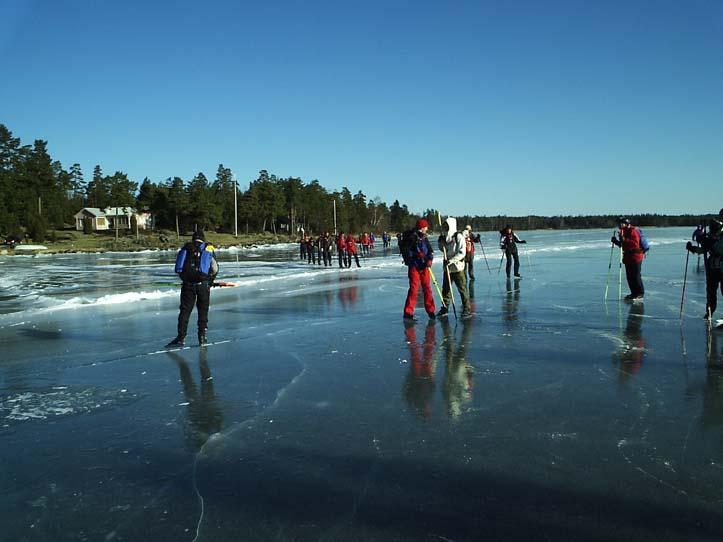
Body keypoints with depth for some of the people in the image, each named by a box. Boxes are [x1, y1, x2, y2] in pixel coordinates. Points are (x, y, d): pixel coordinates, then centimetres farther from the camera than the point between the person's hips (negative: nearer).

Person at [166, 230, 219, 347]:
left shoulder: (186, 248, 9)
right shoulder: (209, 249, 5)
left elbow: (179, 269, 8)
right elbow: (215, 269, 4)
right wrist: (210, 281, 20)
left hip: (188, 284, 1)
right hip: (203, 285, -1)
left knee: (185, 311, 6)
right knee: (203, 311, 11)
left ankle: (181, 338, 3)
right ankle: (202, 337, 13)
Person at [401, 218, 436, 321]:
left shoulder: (424, 238, 11)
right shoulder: (411, 237, -9)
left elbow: (430, 251, 8)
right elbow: (404, 249, -13)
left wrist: (429, 259, -11)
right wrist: (416, 254, -21)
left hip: (424, 267, 6)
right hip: (414, 266, -6)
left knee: (427, 288, 9)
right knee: (414, 288, -8)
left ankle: (430, 310, 18)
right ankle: (408, 312, -2)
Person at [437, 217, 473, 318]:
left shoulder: (458, 237, -11)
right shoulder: (444, 237, 9)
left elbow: (462, 253, -16)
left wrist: (452, 260, -24)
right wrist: (441, 243, 2)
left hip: (457, 268, -6)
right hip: (447, 267, 7)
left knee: (462, 289, -3)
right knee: (446, 289, 12)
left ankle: (467, 309, 4)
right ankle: (444, 308, 23)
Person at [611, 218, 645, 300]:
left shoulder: (633, 231, -13)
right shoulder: (623, 232, 16)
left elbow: (635, 244, -25)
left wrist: (624, 239, -30)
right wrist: (616, 241, 7)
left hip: (635, 257, -9)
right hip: (628, 257, 9)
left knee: (635, 276, -6)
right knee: (629, 276, 10)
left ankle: (640, 293, 3)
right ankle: (634, 293, 18)